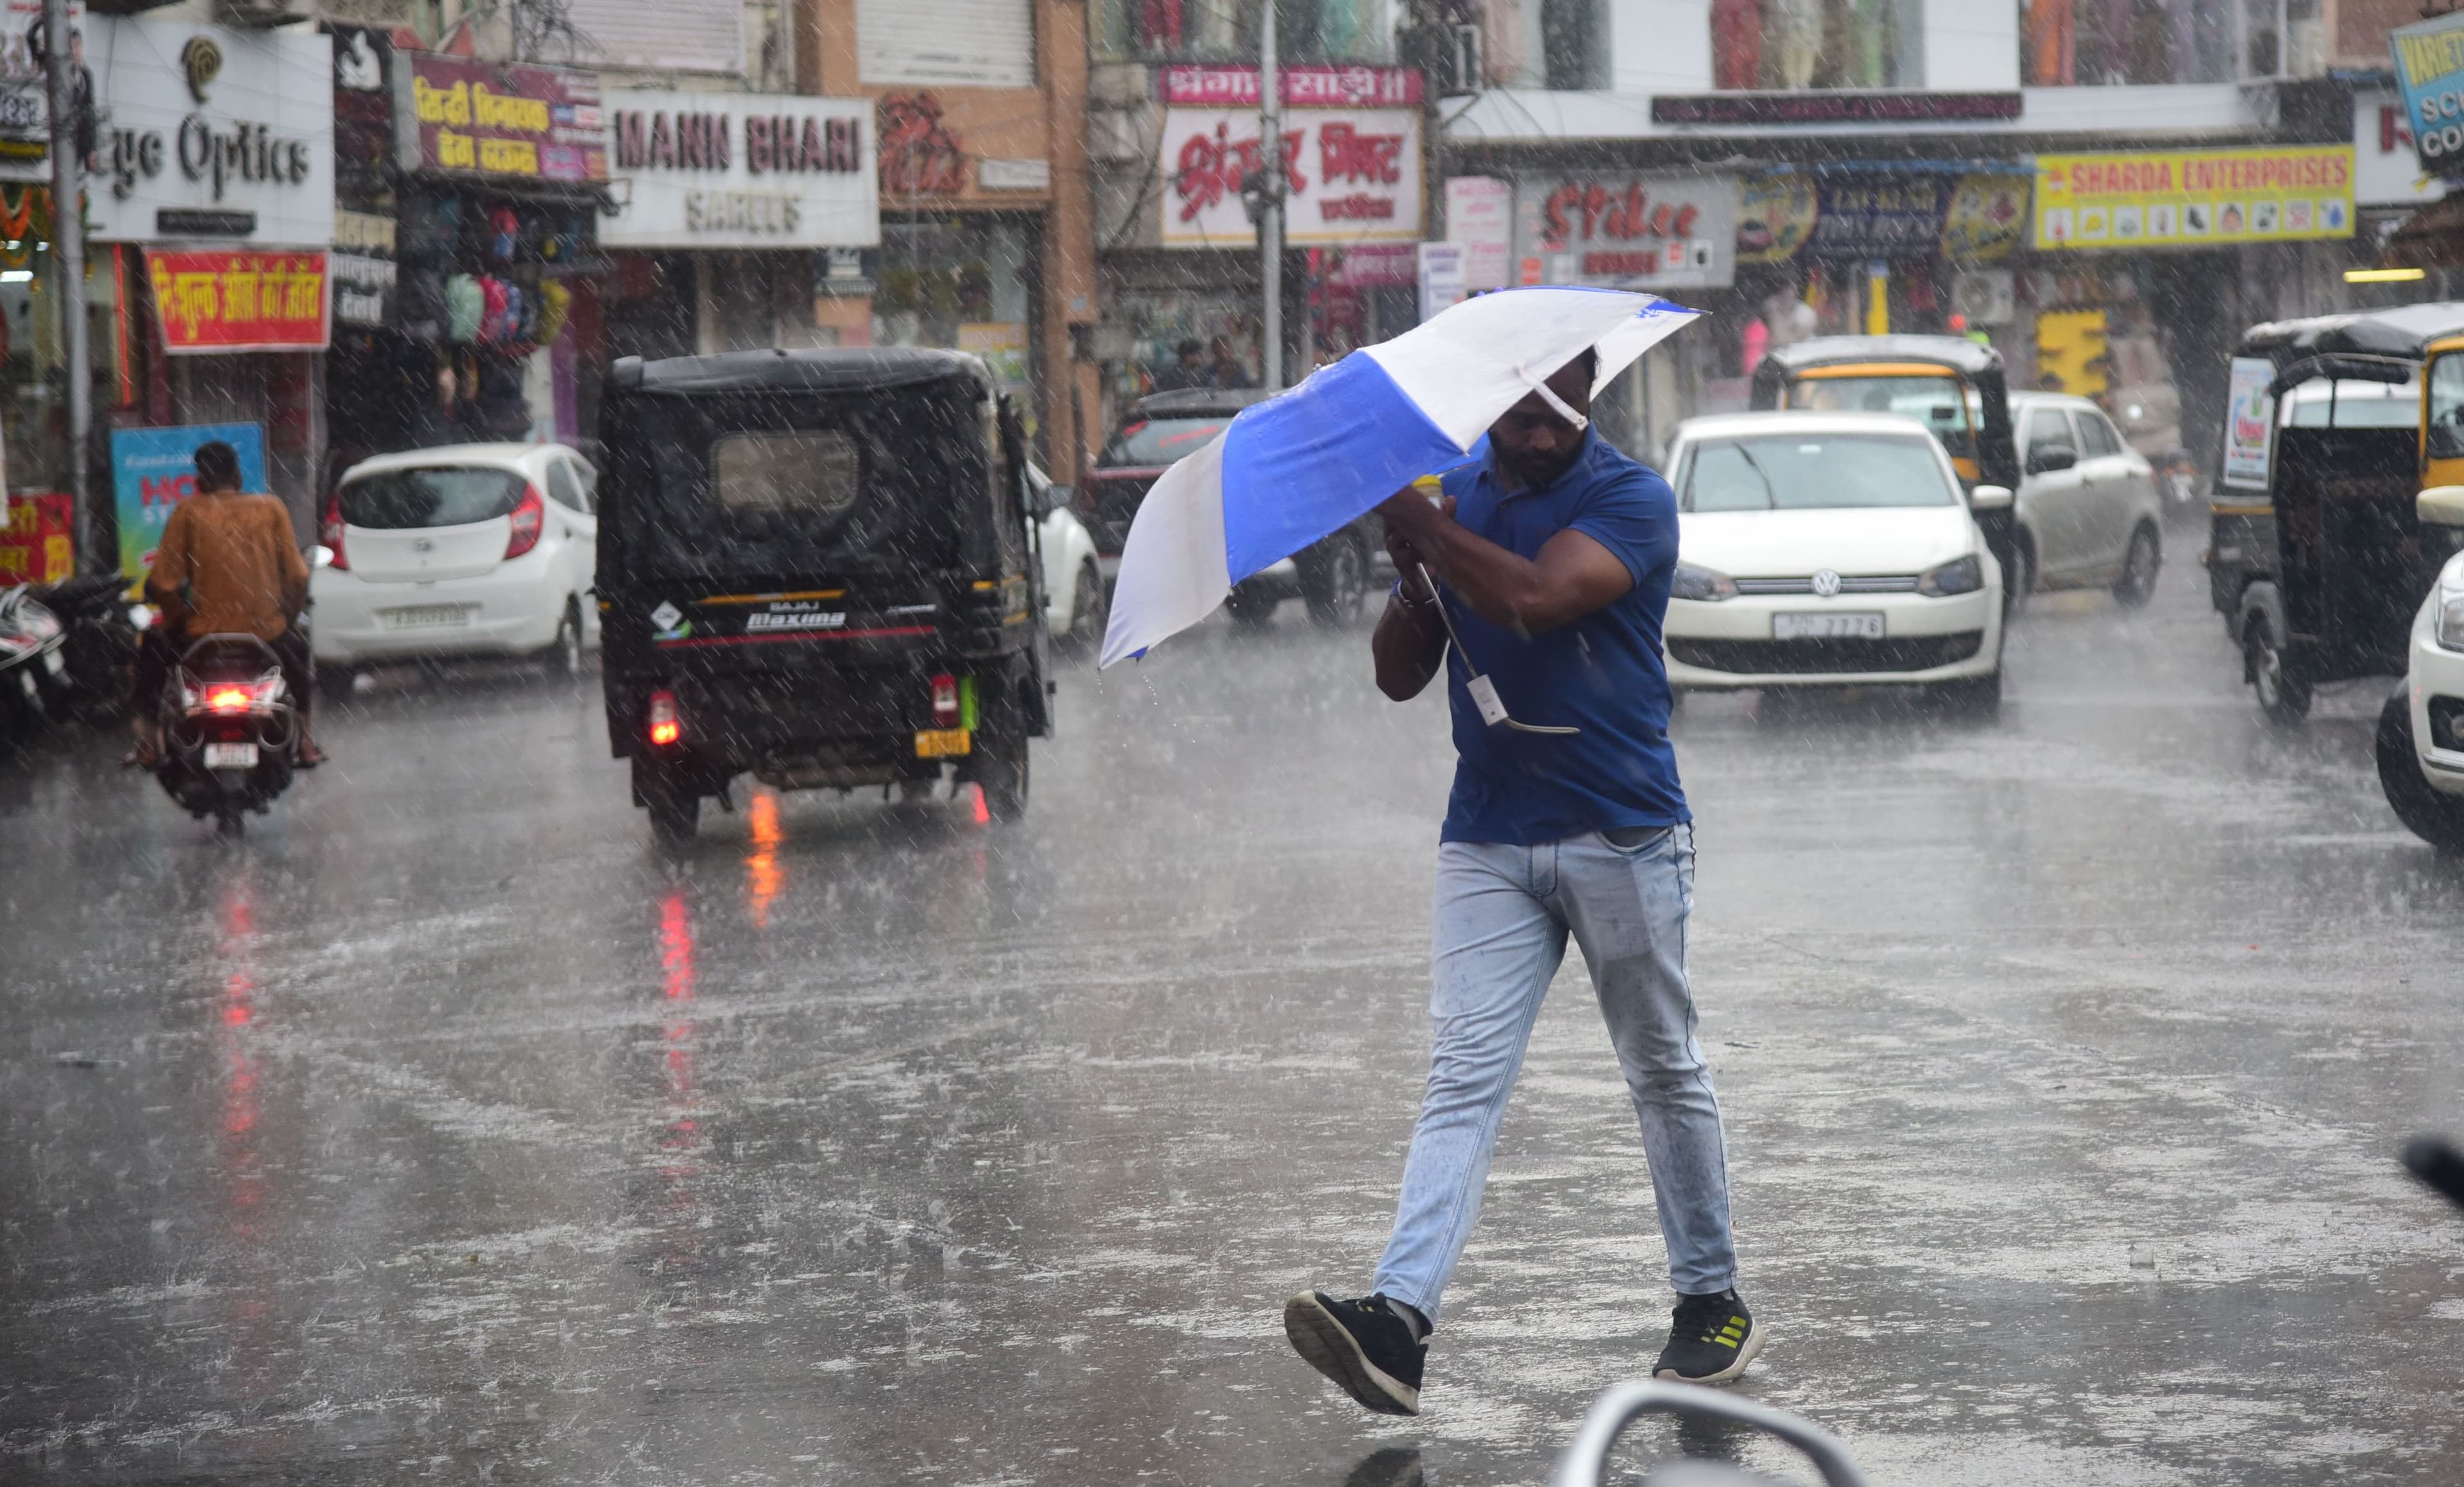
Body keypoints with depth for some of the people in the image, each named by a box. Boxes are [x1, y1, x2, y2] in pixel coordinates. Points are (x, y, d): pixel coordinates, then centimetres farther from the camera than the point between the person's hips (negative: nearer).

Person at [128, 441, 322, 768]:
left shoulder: (188, 511, -1)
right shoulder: (271, 509, 3)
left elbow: (162, 584, -7)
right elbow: (297, 577, 1)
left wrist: (179, 620, 10)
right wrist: (287, 619, 18)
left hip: (205, 633, -2)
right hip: (267, 633, 2)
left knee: (154, 645, 31)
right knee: (297, 645, 38)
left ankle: (149, 746, 23)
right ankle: (304, 745, 32)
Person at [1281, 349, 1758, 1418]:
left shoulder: (1631, 500, -7)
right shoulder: (1455, 499, 11)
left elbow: (1533, 600, -25)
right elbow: (1400, 678, 8)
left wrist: (1422, 526, -18)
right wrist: (1412, 575, -10)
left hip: (1622, 836, -4)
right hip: (1486, 840, 4)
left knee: (1665, 1074, 9)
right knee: (1465, 1078, -8)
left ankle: (1713, 1301, 23)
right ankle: (1399, 1319, -20)